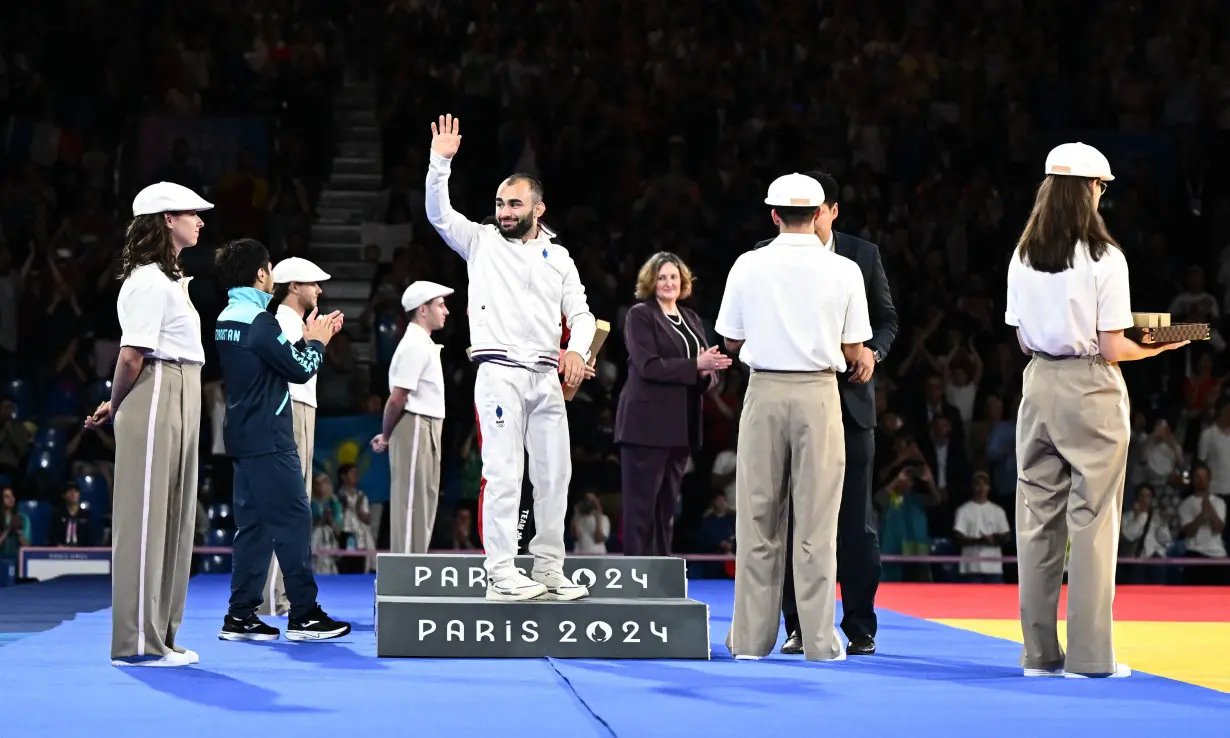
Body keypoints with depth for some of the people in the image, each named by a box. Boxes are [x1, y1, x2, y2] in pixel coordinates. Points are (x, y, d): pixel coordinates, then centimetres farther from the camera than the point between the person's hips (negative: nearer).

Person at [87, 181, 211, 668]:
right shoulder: (149, 280, -12)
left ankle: (160, 636, 18)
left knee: (173, 518, 12)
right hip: (155, 399, -10)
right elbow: (133, 355, -17)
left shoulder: (170, 278, 20)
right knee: (145, 518, -6)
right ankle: (138, 642, -2)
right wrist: (114, 408, -4)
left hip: (179, 403, 10)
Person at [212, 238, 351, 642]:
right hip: (268, 440, -10)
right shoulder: (258, 321, -16)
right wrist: (317, 341, 4)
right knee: (294, 520, -5)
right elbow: (300, 370, -12)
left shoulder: (227, 319, 13)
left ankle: (240, 616, 9)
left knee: (253, 522, 10)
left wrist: (307, 338, 16)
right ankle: (304, 615, -4)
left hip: (245, 438, 10)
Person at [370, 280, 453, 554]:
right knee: (411, 502, -9)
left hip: (426, 428, 10)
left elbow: (399, 398, 18)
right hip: (416, 428, -10)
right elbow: (397, 398, -17)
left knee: (423, 502, 11)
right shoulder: (415, 345, -14)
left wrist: (387, 434, 13)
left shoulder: (423, 344, 18)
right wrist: (386, 436, -6)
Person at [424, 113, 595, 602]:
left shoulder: (558, 258, 15)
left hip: (546, 376, 4)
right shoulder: (482, 242, 9)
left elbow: (580, 314, 9)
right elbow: (439, 214, -4)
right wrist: (440, 162, -16)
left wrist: (576, 350, -11)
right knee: (503, 472, -10)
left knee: (554, 474, 5)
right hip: (499, 372, -4)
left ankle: (548, 570, 14)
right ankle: (501, 574, -10)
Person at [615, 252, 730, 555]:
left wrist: (708, 372, -10)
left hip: (681, 425, 6)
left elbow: (707, 371, 14)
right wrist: (696, 365, -19)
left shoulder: (691, 319, 18)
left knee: (667, 503, 9)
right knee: (641, 503, -5)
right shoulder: (640, 315, -2)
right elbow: (648, 366, -14)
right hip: (647, 424, -6)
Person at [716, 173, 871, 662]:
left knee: (758, 518, 7)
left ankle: (751, 636, 9)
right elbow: (852, 353, 0)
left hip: (764, 391, 1)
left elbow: (731, 340, 6)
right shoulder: (843, 271, -3)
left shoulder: (749, 267, -2)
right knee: (816, 522, 2)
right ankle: (819, 639, 2)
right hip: (818, 392, -1)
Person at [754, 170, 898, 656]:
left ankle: (860, 628, 10)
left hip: (849, 401, 0)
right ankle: (798, 626, 12)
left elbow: (887, 318, 11)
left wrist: (874, 352, -7)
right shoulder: (768, 257, 3)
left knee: (855, 520, 2)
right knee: (793, 519, 4)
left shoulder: (863, 256, 6)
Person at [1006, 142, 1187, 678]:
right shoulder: (1104, 258, -11)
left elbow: (1023, 339, 7)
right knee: (1092, 519, 0)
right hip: (1090, 391, -5)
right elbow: (1112, 348, -11)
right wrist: (1156, 348, 6)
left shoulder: (1023, 257, 4)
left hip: (1039, 386, 5)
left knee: (1037, 519, 8)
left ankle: (1039, 652, 12)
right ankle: (1089, 656, 2)